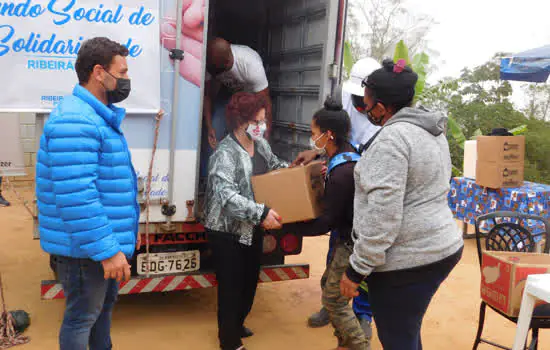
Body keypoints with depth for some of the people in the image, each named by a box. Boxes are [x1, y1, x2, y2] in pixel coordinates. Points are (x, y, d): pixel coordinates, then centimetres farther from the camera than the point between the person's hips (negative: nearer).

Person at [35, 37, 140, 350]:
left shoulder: (98, 116, 12)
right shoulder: (74, 122, -23)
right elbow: (76, 196, -30)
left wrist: (128, 228, 21)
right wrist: (107, 250, -28)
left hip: (105, 242, 10)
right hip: (84, 248, -10)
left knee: (104, 305, 23)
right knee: (82, 317, 5)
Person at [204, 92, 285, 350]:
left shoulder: (261, 144, 5)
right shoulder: (225, 153, -20)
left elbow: (276, 167, 21)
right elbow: (227, 196, -30)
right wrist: (261, 212, -37)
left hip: (254, 229, 8)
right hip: (228, 232, -8)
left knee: (250, 282, 21)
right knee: (231, 287, 3)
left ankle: (237, 325, 44)